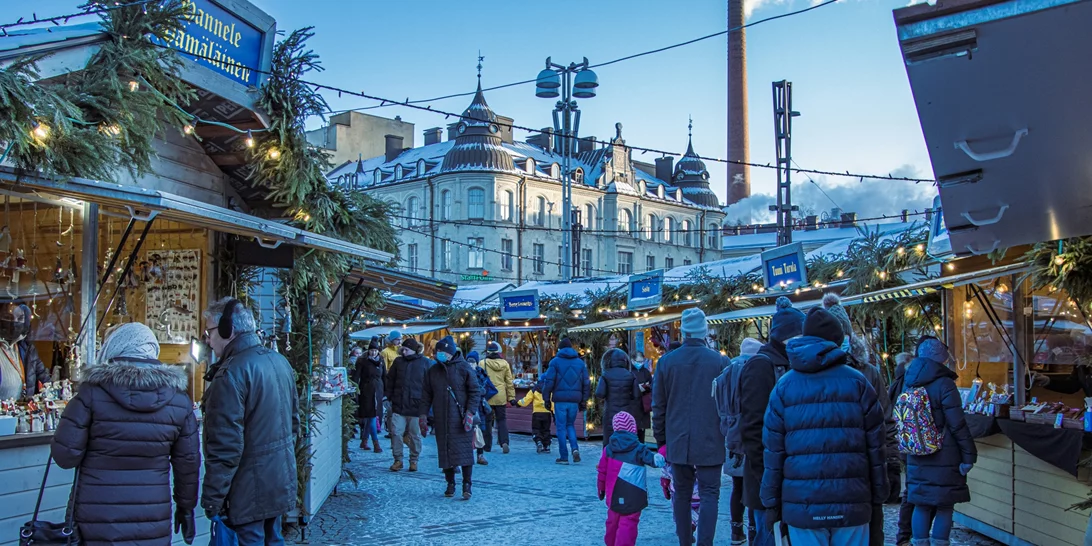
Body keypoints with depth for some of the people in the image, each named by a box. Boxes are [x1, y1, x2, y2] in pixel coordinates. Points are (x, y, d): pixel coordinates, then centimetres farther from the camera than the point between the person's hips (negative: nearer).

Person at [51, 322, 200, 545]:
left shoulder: (93, 391, -9)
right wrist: (186, 506, 17)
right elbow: (188, 461, 5)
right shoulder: (178, 398, 0)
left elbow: (65, 455, -9)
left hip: (99, 522, -2)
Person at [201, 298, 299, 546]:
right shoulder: (280, 361, 8)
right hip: (281, 480, 9)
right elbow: (293, 420, 17)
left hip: (249, 490, -9)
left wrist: (212, 499, -17)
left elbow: (225, 446, -23)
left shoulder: (232, 374, -20)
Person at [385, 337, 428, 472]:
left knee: (415, 435, 6)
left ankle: (414, 460, 19)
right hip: (398, 405, 2)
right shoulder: (398, 361, 8)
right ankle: (398, 460, 10)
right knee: (396, 432, -2)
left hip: (416, 406, -2)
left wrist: (425, 403, -4)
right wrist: (389, 397, 6)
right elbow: (390, 380, 14)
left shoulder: (425, 363, 0)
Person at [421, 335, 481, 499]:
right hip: (441, 420, 4)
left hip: (460, 419, -4)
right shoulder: (433, 371, 10)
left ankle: (466, 485, -1)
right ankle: (450, 484, 17)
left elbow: (475, 392, -4)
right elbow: (427, 394, 16)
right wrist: (423, 413, 8)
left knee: (464, 451, -6)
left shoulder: (464, 368, -4)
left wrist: (470, 412, -13)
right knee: (445, 452, 6)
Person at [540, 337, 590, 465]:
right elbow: (586, 383, 10)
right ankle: (575, 448, -5)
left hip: (560, 399, -3)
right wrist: (583, 401, 15)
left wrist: (547, 399, 1)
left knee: (561, 427, 4)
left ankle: (563, 457, 4)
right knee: (570, 425, 18)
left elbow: (549, 381, -7)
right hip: (574, 400, 3)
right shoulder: (580, 362, 10)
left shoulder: (555, 362, -2)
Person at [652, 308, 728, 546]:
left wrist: (660, 437, 14)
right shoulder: (719, 361, -7)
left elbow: (658, 405, 5)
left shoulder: (666, 361, 0)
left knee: (681, 493, 13)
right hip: (710, 441, -2)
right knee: (709, 494, 1)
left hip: (678, 442, 2)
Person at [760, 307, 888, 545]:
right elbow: (875, 446, 2)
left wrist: (771, 502, 7)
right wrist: (878, 496, 9)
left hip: (802, 505, 0)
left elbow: (774, 451, 2)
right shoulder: (857, 382, 2)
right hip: (851, 503, 0)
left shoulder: (784, 386, 4)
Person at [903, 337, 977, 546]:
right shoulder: (944, 384, -14)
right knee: (944, 507, 3)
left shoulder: (909, 385, 6)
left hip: (917, 459, 6)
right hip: (944, 458, -6)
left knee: (921, 506, 11)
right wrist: (968, 455, -11)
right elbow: (958, 425, -15)